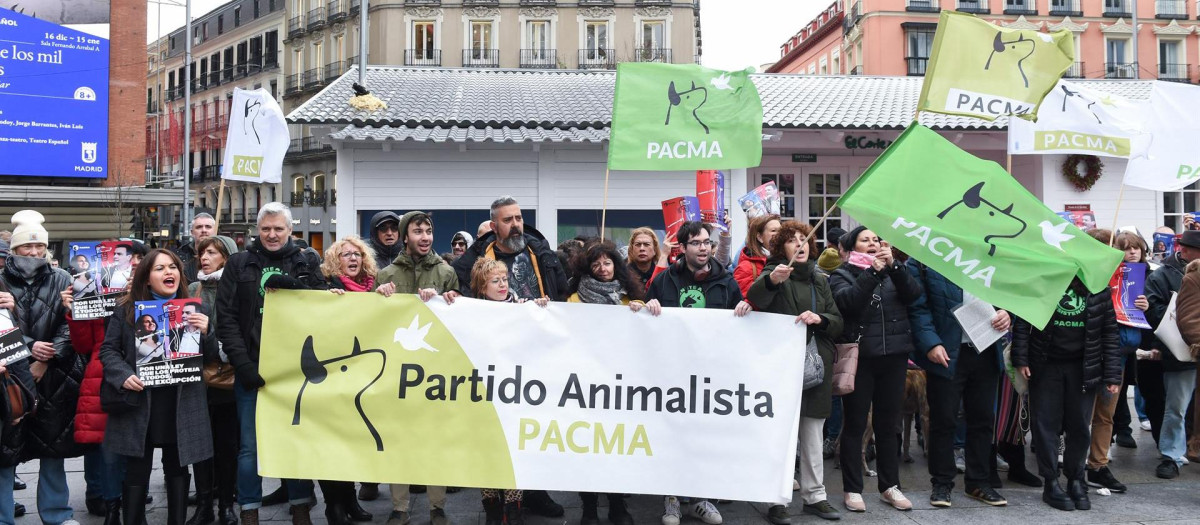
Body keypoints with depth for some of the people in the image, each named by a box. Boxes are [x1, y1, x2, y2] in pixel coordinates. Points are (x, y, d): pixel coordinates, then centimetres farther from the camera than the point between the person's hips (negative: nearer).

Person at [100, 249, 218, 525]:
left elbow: (212, 355, 6)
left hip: (181, 403, 1)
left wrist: (206, 332, -15)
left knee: (177, 469, 12)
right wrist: (124, 376, -13)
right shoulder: (127, 309, 2)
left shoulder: (193, 308, 4)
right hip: (139, 402, -1)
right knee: (137, 471, 6)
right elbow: (108, 350, 5)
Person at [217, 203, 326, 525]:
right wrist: (244, 365, -10)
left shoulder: (307, 265, 9)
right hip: (252, 369, -1)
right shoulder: (239, 264, 6)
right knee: (251, 446, 3)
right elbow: (227, 318, 0)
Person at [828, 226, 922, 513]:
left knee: (889, 423, 11)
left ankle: (890, 486, 21)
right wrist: (873, 272, -21)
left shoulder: (893, 271, 12)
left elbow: (914, 293, -5)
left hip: (894, 356, 3)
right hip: (858, 357, -3)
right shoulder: (842, 275, 2)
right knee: (854, 424, 2)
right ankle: (852, 489, 9)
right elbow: (847, 302, -17)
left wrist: (893, 266, -16)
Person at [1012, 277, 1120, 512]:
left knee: (1079, 426, 6)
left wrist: (1112, 375, 0)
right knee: (1046, 424, 1)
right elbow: (1022, 321, 0)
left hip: (1083, 368, 1)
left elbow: (1110, 332, 4)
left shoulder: (1098, 287, 2)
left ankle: (1076, 481, 20)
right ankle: (1051, 483, 9)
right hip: (1045, 366, -1)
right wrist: (1020, 359, -7)